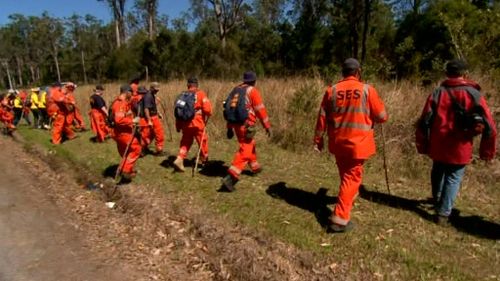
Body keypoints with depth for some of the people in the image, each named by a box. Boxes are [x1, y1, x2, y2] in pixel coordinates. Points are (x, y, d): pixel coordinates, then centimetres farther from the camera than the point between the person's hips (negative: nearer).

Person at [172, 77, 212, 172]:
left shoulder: (183, 95, 7)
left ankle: (179, 159, 0)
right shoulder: (201, 94, -5)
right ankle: (204, 160, 27)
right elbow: (207, 108, -14)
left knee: (185, 143, 17)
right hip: (198, 123, -4)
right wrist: (208, 114, 10)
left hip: (185, 124, 4)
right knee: (203, 141, 14)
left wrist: (178, 125, 16)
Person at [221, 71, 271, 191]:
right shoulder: (252, 91, -7)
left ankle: (255, 167, 45)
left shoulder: (236, 90, 14)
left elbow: (229, 109, 13)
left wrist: (230, 128, 17)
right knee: (244, 152, -8)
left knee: (250, 144, 27)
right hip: (246, 125, -8)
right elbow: (260, 110, -10)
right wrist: (267, 126, -2)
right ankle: (230, 178, -19)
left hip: (236, 124, 8)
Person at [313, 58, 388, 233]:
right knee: (351, 177, 3)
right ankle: (340, 218, -1)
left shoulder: (331, 90, -1)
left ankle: (348, 198, 49)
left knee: (345, 175, 24)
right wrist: (369, 118, 21)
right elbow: (382, 117, -1)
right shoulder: (367, 90, -8)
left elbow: (322, 118, 3)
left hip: (337, 142, 4)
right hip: (357, 143, -3)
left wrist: (318, 139, 12)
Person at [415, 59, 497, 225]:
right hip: (460, 149, -2)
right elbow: (489, 126, -5)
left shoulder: (438, 93, -2)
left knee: (438, 173, 24)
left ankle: (437, 200, 45)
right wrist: (487, 152, 6)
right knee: (453, 179, 9)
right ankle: (443, 214, 8)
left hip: (438, 146, 2)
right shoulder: (474, 95, -5)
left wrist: (422, 146, 6)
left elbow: (424, 122, -4)